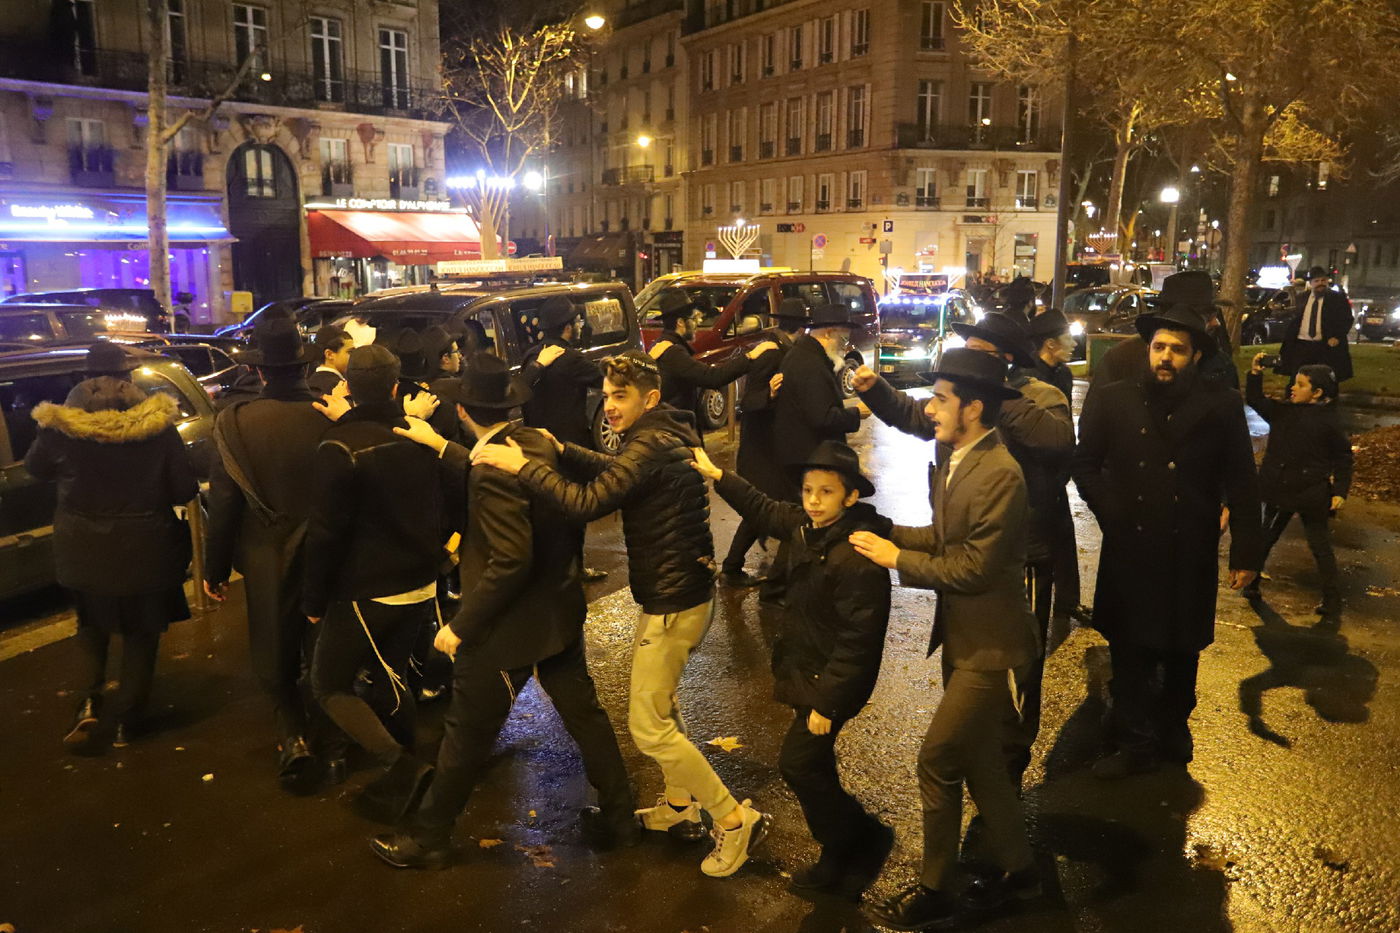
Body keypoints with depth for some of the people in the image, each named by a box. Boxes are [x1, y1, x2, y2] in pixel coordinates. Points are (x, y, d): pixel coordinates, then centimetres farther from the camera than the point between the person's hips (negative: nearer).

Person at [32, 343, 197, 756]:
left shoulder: (61, 427, -13)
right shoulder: (156, 425, -17)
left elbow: (35, 467, 6)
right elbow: (183, 490, -11)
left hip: (84, 551, 2)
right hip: (144, 550, -1)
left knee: (91, 628, 25)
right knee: (141, 632, 17)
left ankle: (88, 704, 9)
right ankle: (124, 719, 21)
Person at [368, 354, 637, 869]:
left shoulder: (493, 472, -27)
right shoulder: (538, 442, -2)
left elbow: (510, 562, -29)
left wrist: (461, 626, -20)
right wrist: (439, 445, 22)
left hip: (511, 624, -8)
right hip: (559, 610, 8)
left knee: (467, 735, 10)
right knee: (584, 713, 18)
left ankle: (428, 837, 28)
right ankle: (619, 817, 31)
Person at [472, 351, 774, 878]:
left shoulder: (649, 447, -22)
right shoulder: (667, 436, 8)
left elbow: (585, 503, -31)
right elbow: (614, 471, 17)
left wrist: (523, 465, -24)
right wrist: (560, 452, 2)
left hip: (673, 603, -10)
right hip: (684, 591, 10)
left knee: (649, 728, -1)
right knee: (658, 703, 23)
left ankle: (736, 820, 6)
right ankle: (678, 807, 36)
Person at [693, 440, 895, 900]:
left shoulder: (858, 559, -29)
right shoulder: (807, 527, -3)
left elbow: (857, 641, -27)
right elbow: (766, 511, 17)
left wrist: (826, 703, -23)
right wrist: (716, 475, 16)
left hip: (831, 681, -9)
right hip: (805, 670, 9)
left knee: (797, 764, -4)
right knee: (814, 768, 19)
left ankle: (864, 840, 17)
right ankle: (839, 860, 38)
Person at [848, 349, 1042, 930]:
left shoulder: (1000, 474, -24)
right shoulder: (954, 462, 4)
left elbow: (975, 566, -25)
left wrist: (897, 559, -17)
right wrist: (886, 533, -4)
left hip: (991, 647, -9)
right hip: (964, 640, 9)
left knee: (937, 760, -1)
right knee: (979, 761, 20)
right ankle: (1016, 871, 38)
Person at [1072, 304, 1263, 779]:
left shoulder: (1220, 406, -4)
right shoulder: (1112, 400, -1)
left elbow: (1242, 484, -1)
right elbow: (1085, 465, 7)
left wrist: (1246, 552, -2)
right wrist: (1113, 513, -4)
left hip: (1189, 556, 0)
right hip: (1128, 552, 1)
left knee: (1182, 651, 16)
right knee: (1129, 652, 8)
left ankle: (1173, 728, 38)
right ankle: (1138, 744, 24)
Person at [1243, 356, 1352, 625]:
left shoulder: (1329, 420, -9)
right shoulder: (1282, 411, 1)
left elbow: (1343, 457, -5)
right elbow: (1254, 400, 6)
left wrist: (1340, 490, -11)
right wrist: (1255, 374, -10)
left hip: (1311, 494, -4)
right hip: (1278, 489, 4)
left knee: (1321, 547, 6)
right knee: (1263, 539, 14)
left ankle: (1332, 604, 16)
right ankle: (1251, 583, 29)